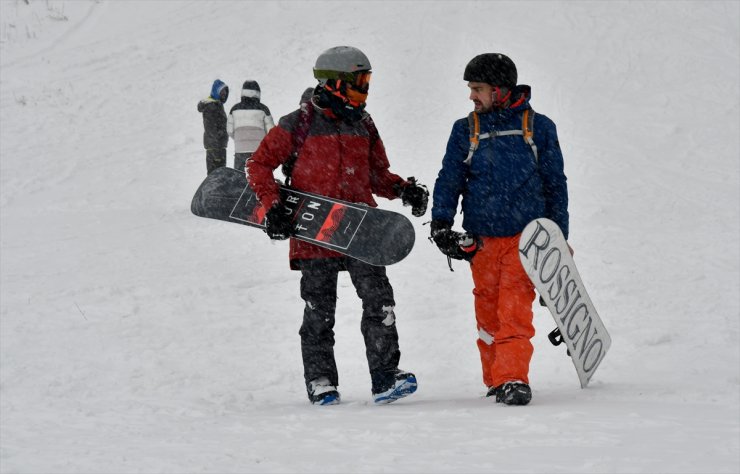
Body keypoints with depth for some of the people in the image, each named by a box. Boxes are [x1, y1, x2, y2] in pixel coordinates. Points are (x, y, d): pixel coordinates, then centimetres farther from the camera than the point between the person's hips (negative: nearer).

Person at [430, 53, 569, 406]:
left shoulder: (538, 127, 4)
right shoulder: (465, 131, 9)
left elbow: (555, 184, 9)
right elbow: (450, 179, 6)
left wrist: (558, 237, 9)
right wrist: (440, 223, -8)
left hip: (525, 237, -2)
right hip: (482, 238, 2)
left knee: (515, 310, -14)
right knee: (488, 311, 4)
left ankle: (513, 379, -16)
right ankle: (496, 380, 15)